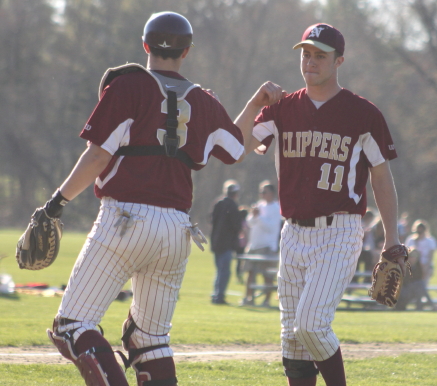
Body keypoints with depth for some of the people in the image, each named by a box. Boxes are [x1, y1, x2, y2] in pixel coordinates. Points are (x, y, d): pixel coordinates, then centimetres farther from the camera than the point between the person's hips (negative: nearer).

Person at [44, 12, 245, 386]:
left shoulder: (127, 85, -1)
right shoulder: (205, 103, 13)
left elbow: (97, 157, -7)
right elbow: (238, 148, 28)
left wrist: (58, 202, 1)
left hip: (125, 219, -6)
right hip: (177, 228, 6)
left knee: (72, 327, -6)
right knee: (151, 337, 19)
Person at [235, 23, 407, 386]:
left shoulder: (363, 114, -3)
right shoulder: (283, 109, 9)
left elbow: (382, 179, 1)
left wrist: (392, 243, -3)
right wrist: (256, 101, -12)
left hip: (339, 235, -5)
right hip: (294, 234, 5)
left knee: (311, 323, -18)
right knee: (292, 334, 7)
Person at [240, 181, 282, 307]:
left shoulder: (275, 208, -7)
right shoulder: (260, 205, 14)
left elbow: (271, 227, -14)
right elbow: (251, 223, 14)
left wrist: (259, 216, -16)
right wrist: (253, 215, -6)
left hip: (267, 246, -7)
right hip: (254, 244, 7)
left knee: (267, 275, -5)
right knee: (251, 272, 7)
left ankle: (267, 300, -1)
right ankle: (249, 297, 12)